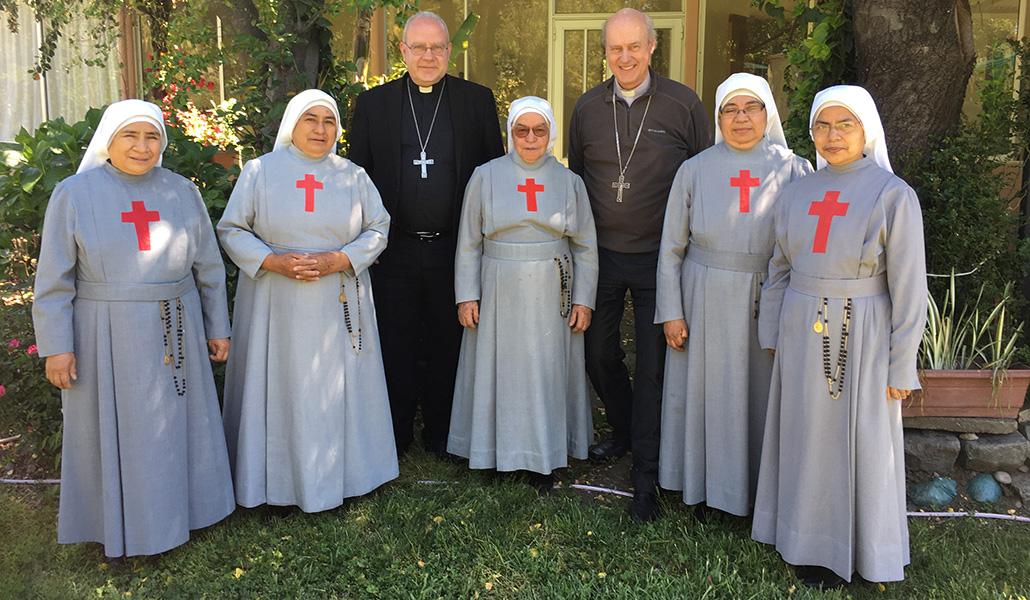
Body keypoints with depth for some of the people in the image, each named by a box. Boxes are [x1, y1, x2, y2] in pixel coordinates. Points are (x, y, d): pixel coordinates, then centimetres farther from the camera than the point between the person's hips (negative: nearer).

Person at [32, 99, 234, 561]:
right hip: (106, 337, -2)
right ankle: (116, 526, 25)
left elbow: (208, 267, 8)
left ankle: (176, 507, 33)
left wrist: (217, 327, 9)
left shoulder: (182, 192, 3)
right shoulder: (75, 194, -4)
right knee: (111, 428, 8)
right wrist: (56, 345, -9)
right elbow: (55, 277, -5)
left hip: (174, 333, 3)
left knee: (175, 421, 13)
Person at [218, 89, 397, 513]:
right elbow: (231, 230, 1)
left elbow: (377, 230, 4)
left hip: (338, 304, 1)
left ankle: (339, 472, 21)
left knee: (336, 387, 6)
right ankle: (278, 477, 17)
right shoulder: (259, 171, 3)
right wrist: (274, 262, -15)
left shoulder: (353, 176, 7)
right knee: (279, 387, 3)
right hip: (276, 303, -1)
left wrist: (337, 261, -13)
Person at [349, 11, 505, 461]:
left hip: (455, 249, 0)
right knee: (395, 344, 9)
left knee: (448, 344, 10)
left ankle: (442, 435, 27)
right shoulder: (373, 104, 6)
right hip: (394, 250, 1)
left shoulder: (478, 100, 4)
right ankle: (395, 435, 25)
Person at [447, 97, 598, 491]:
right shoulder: (485, 177, 1)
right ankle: (498, 449, 22)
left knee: (547, 371, 6)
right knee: (499, 369, 6)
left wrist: (583, 299, 0)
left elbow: (585, 247, 6)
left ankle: (544, 457, 18)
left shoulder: (569, 182, 3)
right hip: (499, 294, 0)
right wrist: (466, 296, -3)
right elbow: (469, 242, 3)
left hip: (550, 296, 1)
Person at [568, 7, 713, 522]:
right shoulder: (587, 108, 6)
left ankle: (646, 476, 12)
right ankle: (624, 433, 39)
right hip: (600, 255, 4)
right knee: (599, 353, 14)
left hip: (658, 257, -3)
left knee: (653, 365, 0)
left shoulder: (683, 105, -3)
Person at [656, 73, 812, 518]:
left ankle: (760, 488, 26)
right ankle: (703, 486, 26)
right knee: (704, 390, 8)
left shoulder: (793, 170, 0)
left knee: (761, 393, 7)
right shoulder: (695, 171, 1)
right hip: (706, 301, 1)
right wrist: (671, 312, -1)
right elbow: (671, 249, 3)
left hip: (769, 301, 0)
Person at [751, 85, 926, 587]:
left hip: (862, 337, -4)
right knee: (806, 437, 12)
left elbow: (907, 287, -9)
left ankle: (854, 547, 25)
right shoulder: (797, 193, 6)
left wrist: (901, 366, -10)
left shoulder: (893, 195, -8)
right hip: (803, 333, 5)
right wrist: (772, 336, 10)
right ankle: (810, 540, 30)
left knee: (860, 441, 7)